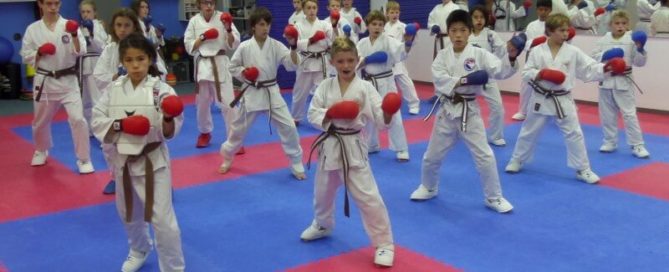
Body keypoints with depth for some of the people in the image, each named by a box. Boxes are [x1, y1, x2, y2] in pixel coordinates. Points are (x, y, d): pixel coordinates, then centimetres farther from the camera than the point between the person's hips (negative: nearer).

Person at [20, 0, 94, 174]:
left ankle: (84, 159, 1)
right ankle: (41, 150, 46)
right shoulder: (33, 29, 0)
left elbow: (80, 52, -13)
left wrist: (74, 36, -29)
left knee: (77, 119, -13)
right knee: (41, 121, 18)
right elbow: (26, 56, 3)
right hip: (44, 81, 2)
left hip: (68, 80, -2)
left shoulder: (69, 26, -4)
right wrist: (39, 52, -15)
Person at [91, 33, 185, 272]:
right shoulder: (114, 89, -2)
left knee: (162, 218, -5)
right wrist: (120, 125, -18)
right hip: (123, 160, 5)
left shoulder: (160, 89, -12)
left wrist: (168, 119, -34)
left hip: (153, 161, -4)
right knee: (129, 213, 24)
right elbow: (97, 122, -1)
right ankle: (139, 250, 52)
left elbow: (169, 132, -13)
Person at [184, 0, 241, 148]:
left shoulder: (222, 18, -2)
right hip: (202, 64, 2)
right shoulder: (194, 21, 2)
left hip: (220, 64, -2)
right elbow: (189, 47, 2)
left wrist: (229, 30, -22)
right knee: (202, 102, 15)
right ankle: (205, 133, 37)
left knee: (227, 102, -6)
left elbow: (234, 44, -5)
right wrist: (203, 38, -12)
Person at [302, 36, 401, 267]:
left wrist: (389, 113, -36)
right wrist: (330, 114, -21)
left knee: (368, 197, -7)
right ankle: (322, 225, 53)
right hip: (329, 146, 4)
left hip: (353, 147, -4)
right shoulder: (325, 86, -2)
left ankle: (384, 244, 7)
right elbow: (312, 115, -3)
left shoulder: (365, 87, -9)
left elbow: (380, 119, -14)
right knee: (323, 192, 24)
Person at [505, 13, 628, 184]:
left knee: (574, 134, 1)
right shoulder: (537, 51, -7)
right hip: (541, 99, -1)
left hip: (563, 100, 1)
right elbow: (526, 73, -6)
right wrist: (541, 74, -23)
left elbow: (589, 69, -4)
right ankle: (517, 161, 33)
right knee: (529, 132, 14)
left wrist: (605, 68, -21)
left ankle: (583, 170, 13)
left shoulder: (573, 52, -4)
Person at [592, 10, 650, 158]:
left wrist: (640, 49, -22)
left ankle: (637, 145, 5)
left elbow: (639, 62, -5)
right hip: (606, 81, 3)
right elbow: (593, 57, 1)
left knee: (629, 114, -3)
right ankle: (610, 141, 28)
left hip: (623, 82, -3)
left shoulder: (632, 40, -5)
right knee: (607, 114, 13)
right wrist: (604, 56, -17)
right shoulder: (603, 40, 1)